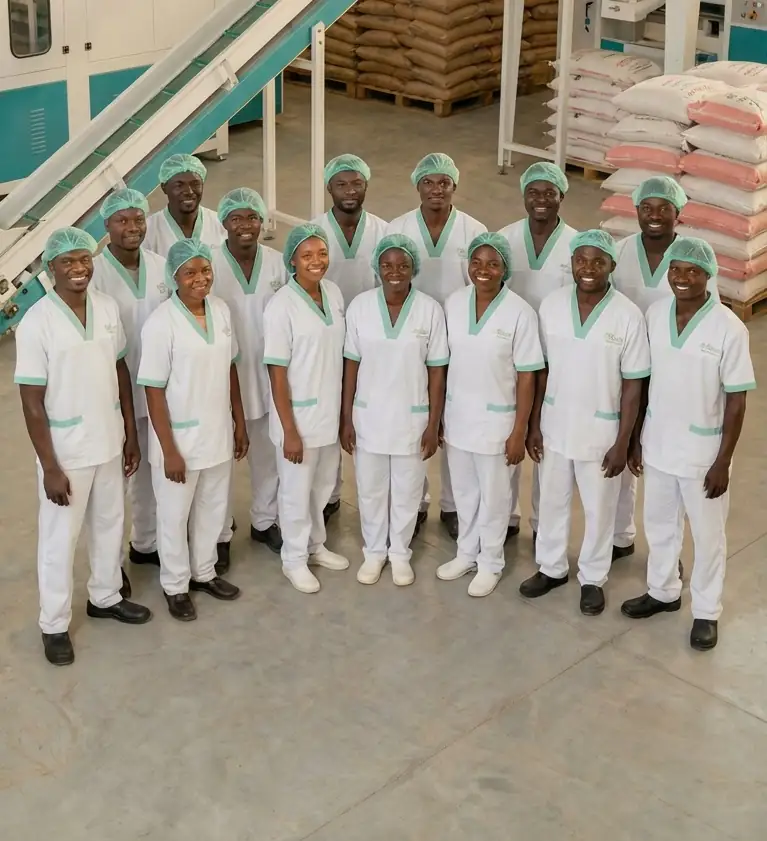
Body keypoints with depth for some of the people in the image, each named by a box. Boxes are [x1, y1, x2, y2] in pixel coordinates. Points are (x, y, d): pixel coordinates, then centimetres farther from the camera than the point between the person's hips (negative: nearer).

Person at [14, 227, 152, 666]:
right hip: (66, 451, -5)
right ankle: (55, 625, 26)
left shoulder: (108, 308, -3)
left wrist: (131, 435, 9)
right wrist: (50, 467, -16)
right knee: (60, 539, 9)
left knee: (110, 524, 22)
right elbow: (33, 403, -16)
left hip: (108, 443, 5)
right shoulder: (37, 323, -19)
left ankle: (106, 597, 44)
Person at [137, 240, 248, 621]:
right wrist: (169, 450, -17)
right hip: (180, 438, -6)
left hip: (218, 433, 6)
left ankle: (204, 573, 42)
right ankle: (175, 586, 32)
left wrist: (240, 423, 11)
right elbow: (154, 391, -17)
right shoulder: (161, 323, -20)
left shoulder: (221, 310, -2)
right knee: (175, 516, 12)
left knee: (213, 509, 21)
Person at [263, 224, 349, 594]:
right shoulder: (281, 306, -19)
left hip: (330, 411, 6)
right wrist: (289, 430, -18)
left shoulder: (334, 293, 0)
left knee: (323, 485, 22)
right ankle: (294, 559, 28)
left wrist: (345, 409, 11)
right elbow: (277, 373, -17)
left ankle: (315, 545, 42)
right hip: (299, 415, -6)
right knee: (297, 491, 10)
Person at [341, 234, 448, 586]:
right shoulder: (359, 306, -7)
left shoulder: (430, 309, -9)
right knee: (370, 491, 15)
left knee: (406, 492, 14)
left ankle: (400, 553, 33)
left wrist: (433, 425, -6)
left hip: (412, 418, -1)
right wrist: (346, 419, -2)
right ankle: (374, 551, 34)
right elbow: (351, 366, -1)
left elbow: (437, 371, -5)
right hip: (368, 416, 1)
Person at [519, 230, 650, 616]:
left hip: (601, 431, -3)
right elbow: (542, 370, 2)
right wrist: (533, 424, 2)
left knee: (599, 509, 13)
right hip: (555, 425, 3)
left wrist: (622, 443, -10)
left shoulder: (628, 316, -15)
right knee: (552, 501, 18)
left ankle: (592, 578, 33)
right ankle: (551, 568, 39)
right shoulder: (551, 305, -7)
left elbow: (633, 384, -10)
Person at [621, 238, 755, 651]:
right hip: (658, 444, 4)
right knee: (659, 525, 22)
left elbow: (737, 400, -13)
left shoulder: (729, 329, -18)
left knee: (707, 535, 13)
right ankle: (663, 591, 44)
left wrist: (722, 462, -13)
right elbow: (643, 380, 5)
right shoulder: (654, 314, -5)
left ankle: (706, 612, 31)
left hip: (702, 452, -4)